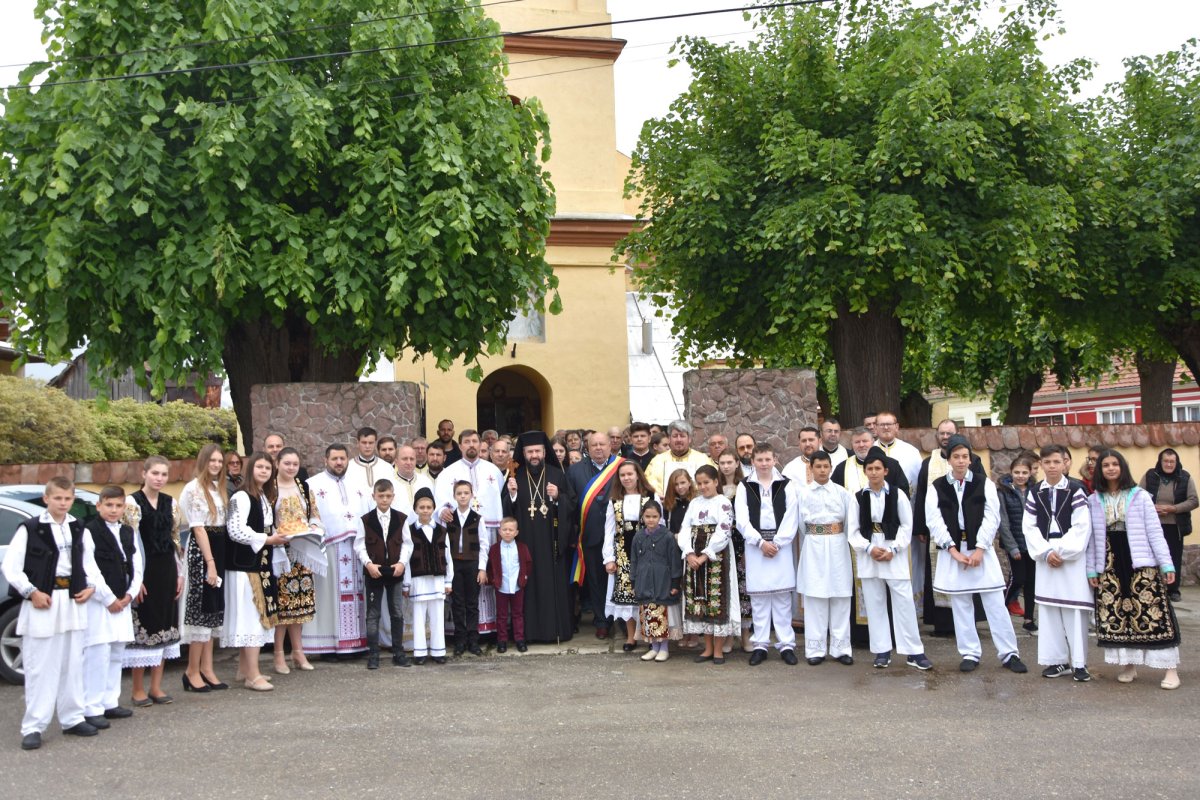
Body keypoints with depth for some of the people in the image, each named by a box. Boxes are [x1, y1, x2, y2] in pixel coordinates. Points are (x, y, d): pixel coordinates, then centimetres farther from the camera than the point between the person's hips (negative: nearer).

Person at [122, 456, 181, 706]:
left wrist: (179, 573, 10)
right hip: (143, 570, -5)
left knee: (164, 625, 8)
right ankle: (138, 689, 11)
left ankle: (156, 687, 16)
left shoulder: (170, 503, 10)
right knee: (142, 626, 0)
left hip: (167, 569, 5)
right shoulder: (132, 502, -6)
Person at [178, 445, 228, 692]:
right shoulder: (194, 488, -9)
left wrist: (219, 560, 8)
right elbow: (199, 528, -13)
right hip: (201, 551, -8)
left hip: (219, 548, 8)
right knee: (201, 607, -3)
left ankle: (206, 669, 17)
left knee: (214, 608, 10)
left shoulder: (219, 488, 14)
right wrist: (210, 562, -15)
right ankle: (193, 671, 7)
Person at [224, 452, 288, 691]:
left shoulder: (266, 498, 16)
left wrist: (276, 537, 7)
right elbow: (236, 531, -20)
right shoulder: (242, 497, -11)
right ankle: (253, 675, -7)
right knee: (252, 616, -9)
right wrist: (267, 539, -14)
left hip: (262, 563, 9)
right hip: (245, 564, -9)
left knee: (261, 615, 11)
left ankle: (245, 668, 21)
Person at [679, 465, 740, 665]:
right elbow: (684, 530, 6)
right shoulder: (694, 503, 12)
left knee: (717, 601, -4)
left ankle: (718, 650, 6)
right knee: (699, 601, 7)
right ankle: (708, 648, 18)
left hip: (716, 558, -5)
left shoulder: (723, 503, -4)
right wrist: (689, 554, -9)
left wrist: (705, 556, -16)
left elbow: (722, 533, -13)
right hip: (694, 558, 6)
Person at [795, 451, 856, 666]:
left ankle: (840, 648, 11)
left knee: (840, 598, 3)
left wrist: (854, 547, 1)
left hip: (838, 547, 1)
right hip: (813, 548, -1)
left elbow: (851, 523, 4)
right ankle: (815, 649, 8)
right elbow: (798, 522, 1)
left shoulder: (842, 493, 3)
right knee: (814, 598, 1)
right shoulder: (804, 494, 1)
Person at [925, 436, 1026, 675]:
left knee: (995, 603, 0)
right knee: (960, 605, 5)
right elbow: (934, 521, -4)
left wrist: (979, 550, -12)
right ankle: (970, 653, 14)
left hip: (981, 550, -1)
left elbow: (992, 518, -4)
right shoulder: (936, 487, 3)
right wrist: (954, 551, -11)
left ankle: (1009, 653, 9)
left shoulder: (984, 484, 2)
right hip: (951, 552, 1)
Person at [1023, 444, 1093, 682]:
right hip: (1045, 556, 4)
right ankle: (1058, 660, 14)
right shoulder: (1035, 494, 7)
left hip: (1072, 557, -3)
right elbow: (1029, 527, 4)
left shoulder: (1075, 492, -3)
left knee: (1074, 609, -4)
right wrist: (1046, 552, -8)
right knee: (1048, 609, 5)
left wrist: (1062, 552, -13)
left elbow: (1081, 527, -9)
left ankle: (1079, 662, 4)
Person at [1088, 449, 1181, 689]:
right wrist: (1091, 569, 6)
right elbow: (1093, 537, 9)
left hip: (1141, 562, -3)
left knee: (1153, 613, -6)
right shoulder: (1094, 501, 8)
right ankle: (1129, 665, 15)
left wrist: (1167, 564, -6)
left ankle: (1171, 668, -1)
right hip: (1110, 565, 3)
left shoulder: (1139, 496, 2)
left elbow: (1155, 532, -1)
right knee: (1115, 615, 3)